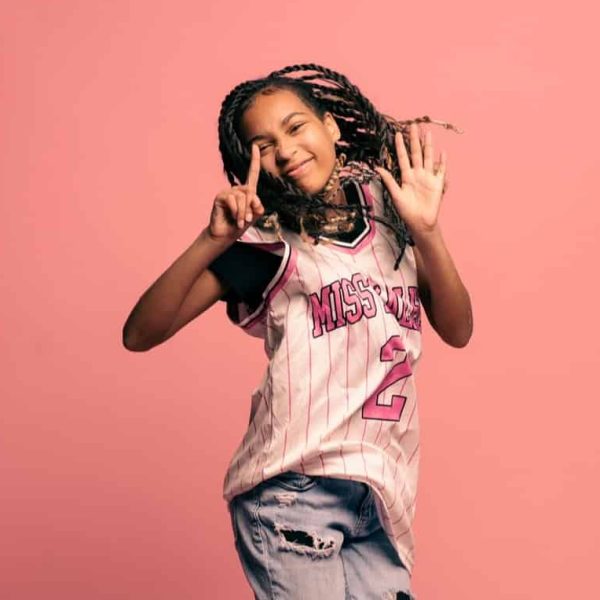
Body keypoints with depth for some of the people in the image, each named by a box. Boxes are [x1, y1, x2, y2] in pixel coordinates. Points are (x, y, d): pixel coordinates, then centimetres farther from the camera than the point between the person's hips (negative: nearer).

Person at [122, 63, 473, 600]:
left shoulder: (391, 214, 7)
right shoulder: (266, 240, -4)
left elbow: (458, 331, 2)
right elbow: (140, 335, -11)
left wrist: (427, 232, -11)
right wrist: (212, 242, -23)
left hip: (382, 495, 4)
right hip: (295, 490, -4)